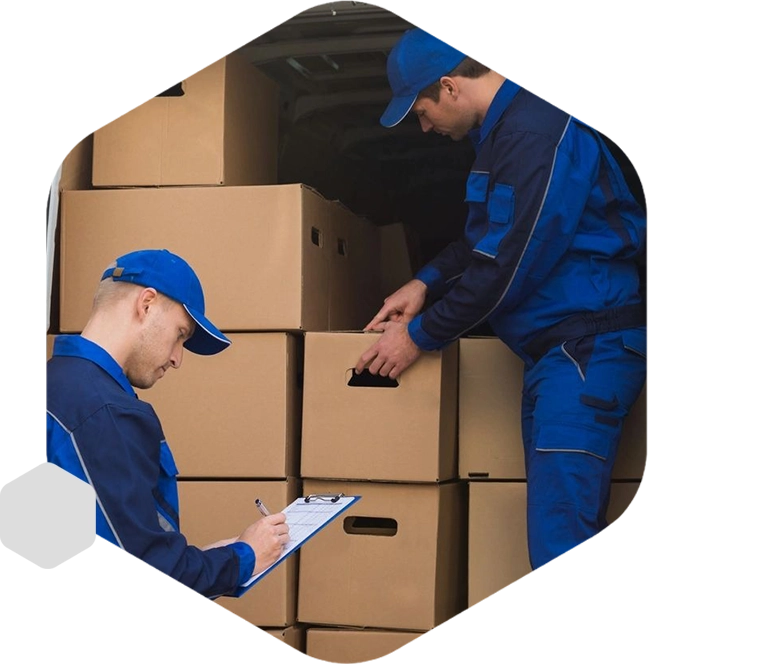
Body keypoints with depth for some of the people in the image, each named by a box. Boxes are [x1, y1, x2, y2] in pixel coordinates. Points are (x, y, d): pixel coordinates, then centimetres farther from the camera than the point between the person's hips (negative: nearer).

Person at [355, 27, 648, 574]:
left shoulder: (534, 135, -17)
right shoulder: (500, 132, 16)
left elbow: (505, 266, -18)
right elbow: (486, 237, 27)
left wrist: (421, 336, -8)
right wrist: (427, 283, 11)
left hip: (587, 345, -11)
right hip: (552, 347, 11)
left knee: (560, 539, -15)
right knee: (554, 515, 10)